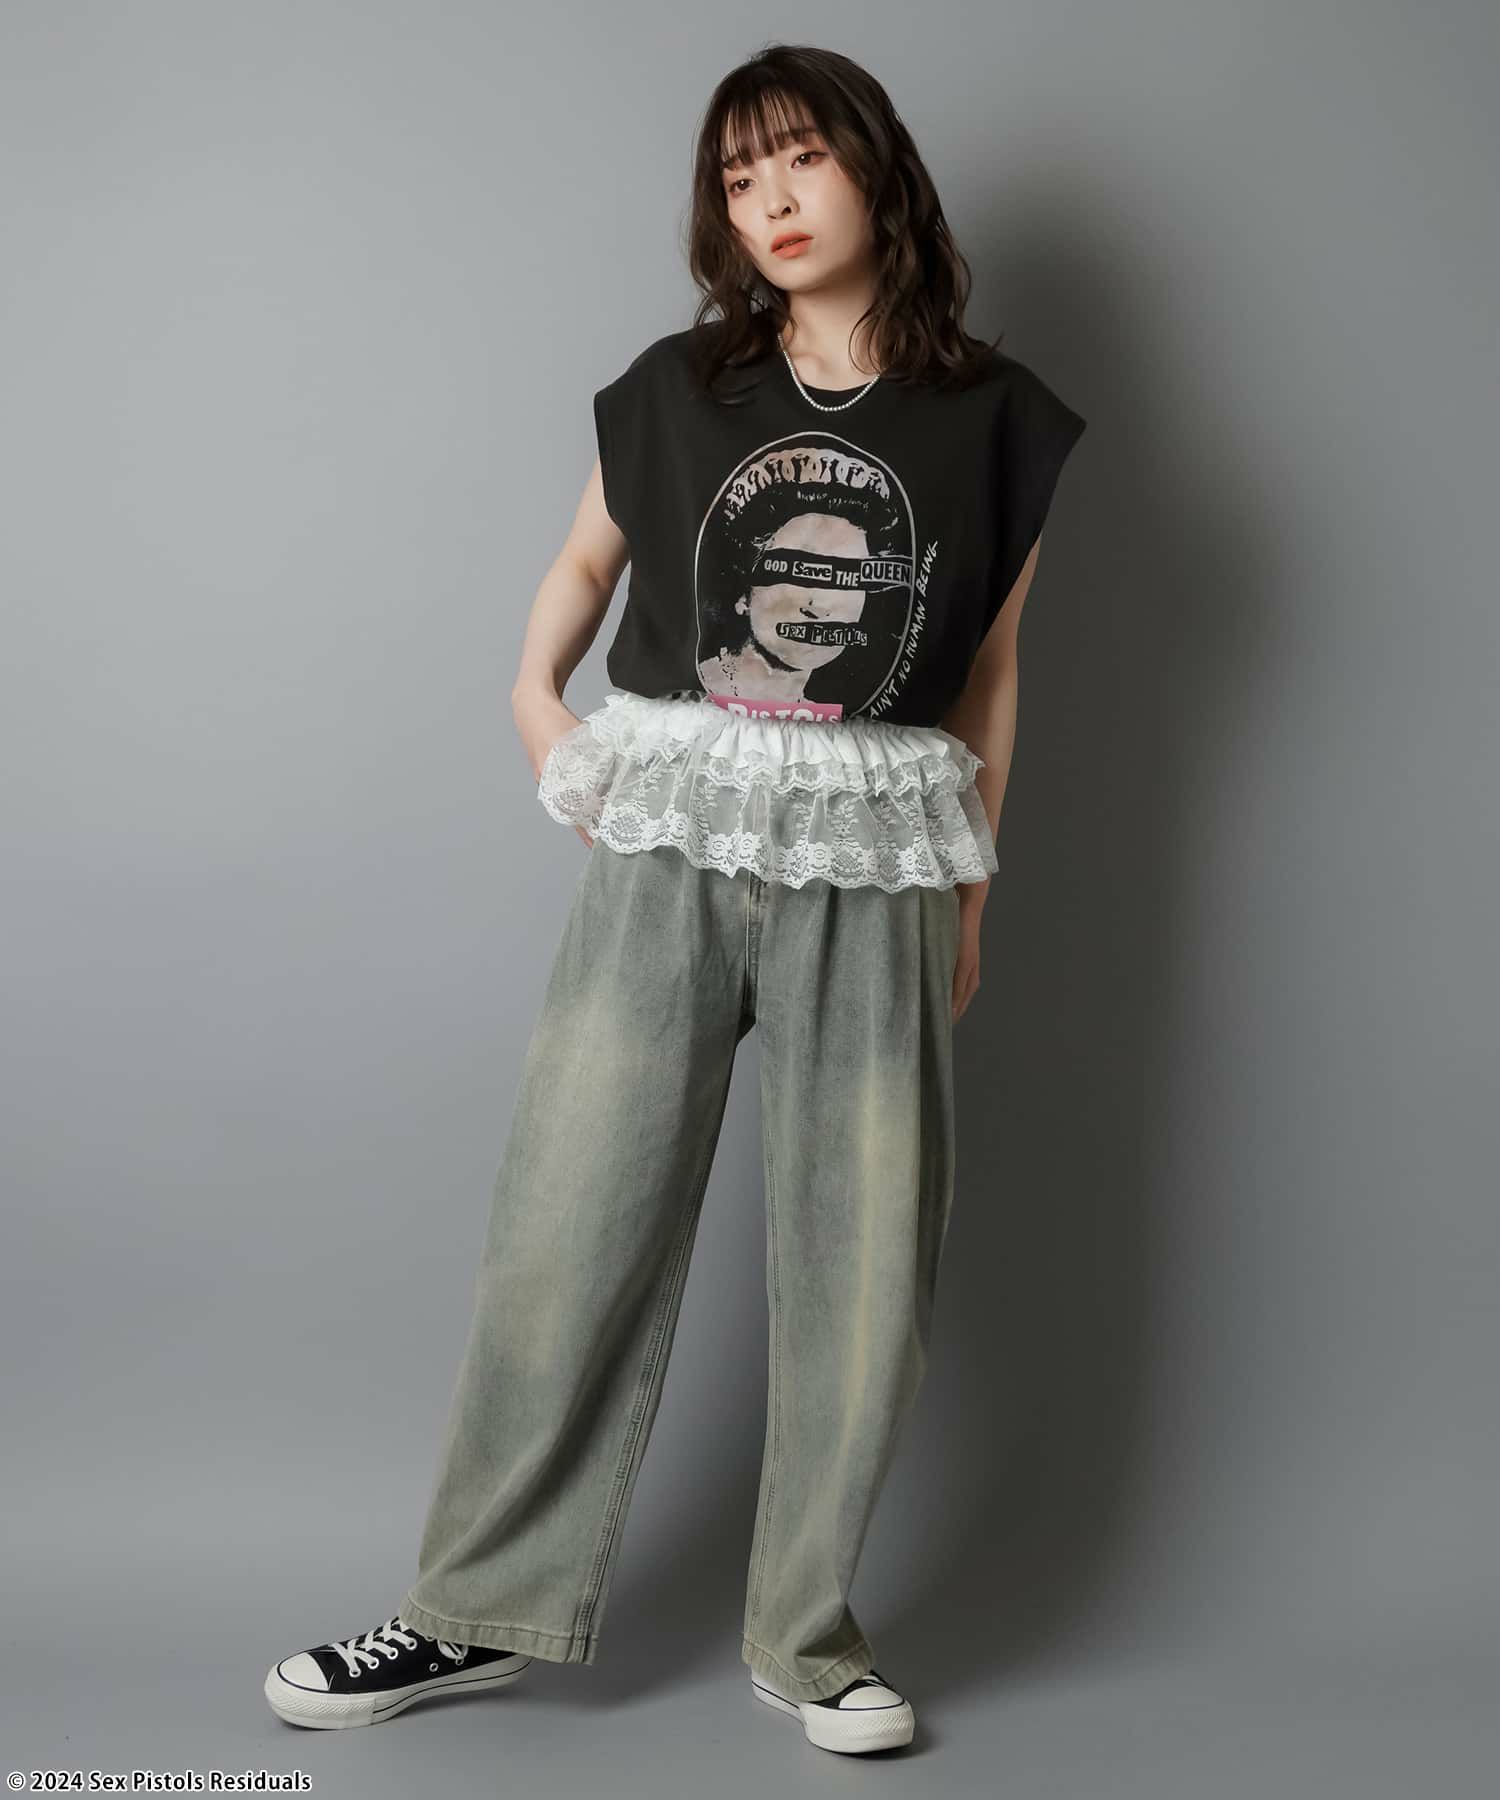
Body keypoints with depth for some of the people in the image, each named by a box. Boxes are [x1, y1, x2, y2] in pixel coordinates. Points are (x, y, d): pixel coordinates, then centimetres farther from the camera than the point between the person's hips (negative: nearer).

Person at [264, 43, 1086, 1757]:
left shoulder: (989, 417, 5)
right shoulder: (679, 388, 7)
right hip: (668, 844, 1)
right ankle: (482, 1607, 14)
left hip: (873, 864, 0)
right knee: (572, 1219, 0)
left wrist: (971, 887, 12)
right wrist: (535, 693, 3)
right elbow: (584, 558, 21)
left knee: (859, 1251, 2)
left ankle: (805, 1635, 18)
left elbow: (990, 671, 12)